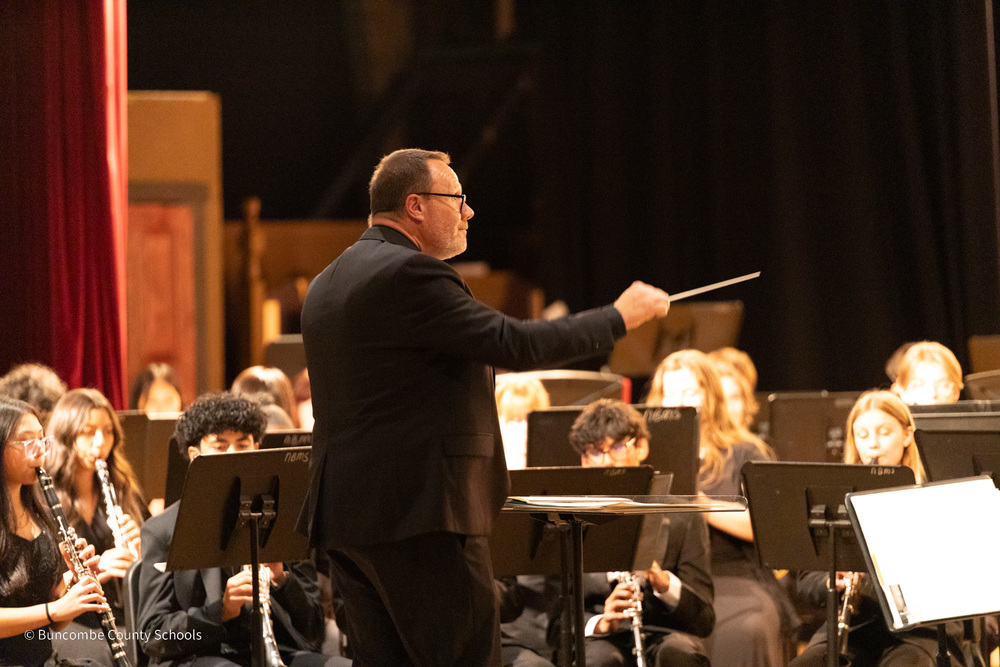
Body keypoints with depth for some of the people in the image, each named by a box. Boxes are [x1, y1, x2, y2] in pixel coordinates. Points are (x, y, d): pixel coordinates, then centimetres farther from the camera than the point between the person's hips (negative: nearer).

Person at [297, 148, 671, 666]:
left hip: (343, 511, 10)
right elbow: (513, 344, -17)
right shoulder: (409, 273, -14)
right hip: (418, 508, -10)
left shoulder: (328, 283, 17)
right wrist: (618, 318, -8)